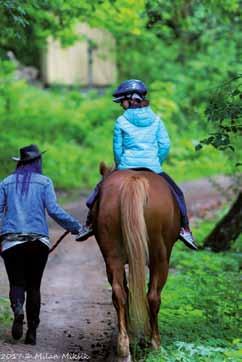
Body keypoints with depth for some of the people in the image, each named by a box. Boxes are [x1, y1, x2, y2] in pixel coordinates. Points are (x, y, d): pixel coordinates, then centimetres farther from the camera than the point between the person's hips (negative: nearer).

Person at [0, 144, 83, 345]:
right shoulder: (44, 182, 1)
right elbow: (54, 210, -9)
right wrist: (77, 227, -3)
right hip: (38, 241, -1)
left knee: (17, 283, 6)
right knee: (34, 285, 9)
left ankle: (18, 310, -26)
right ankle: (32, 331, 7)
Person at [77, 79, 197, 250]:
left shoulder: (121, 121, -2)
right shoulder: (156, 120, 3)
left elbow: (117, 148, 3)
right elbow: (165, 145, 0)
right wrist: (156, 163, 12)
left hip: (126, 166, -1)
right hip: (152, 166, 1)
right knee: (176, 193, 17)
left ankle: (89, 224, 18)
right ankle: (185, 228, 6)